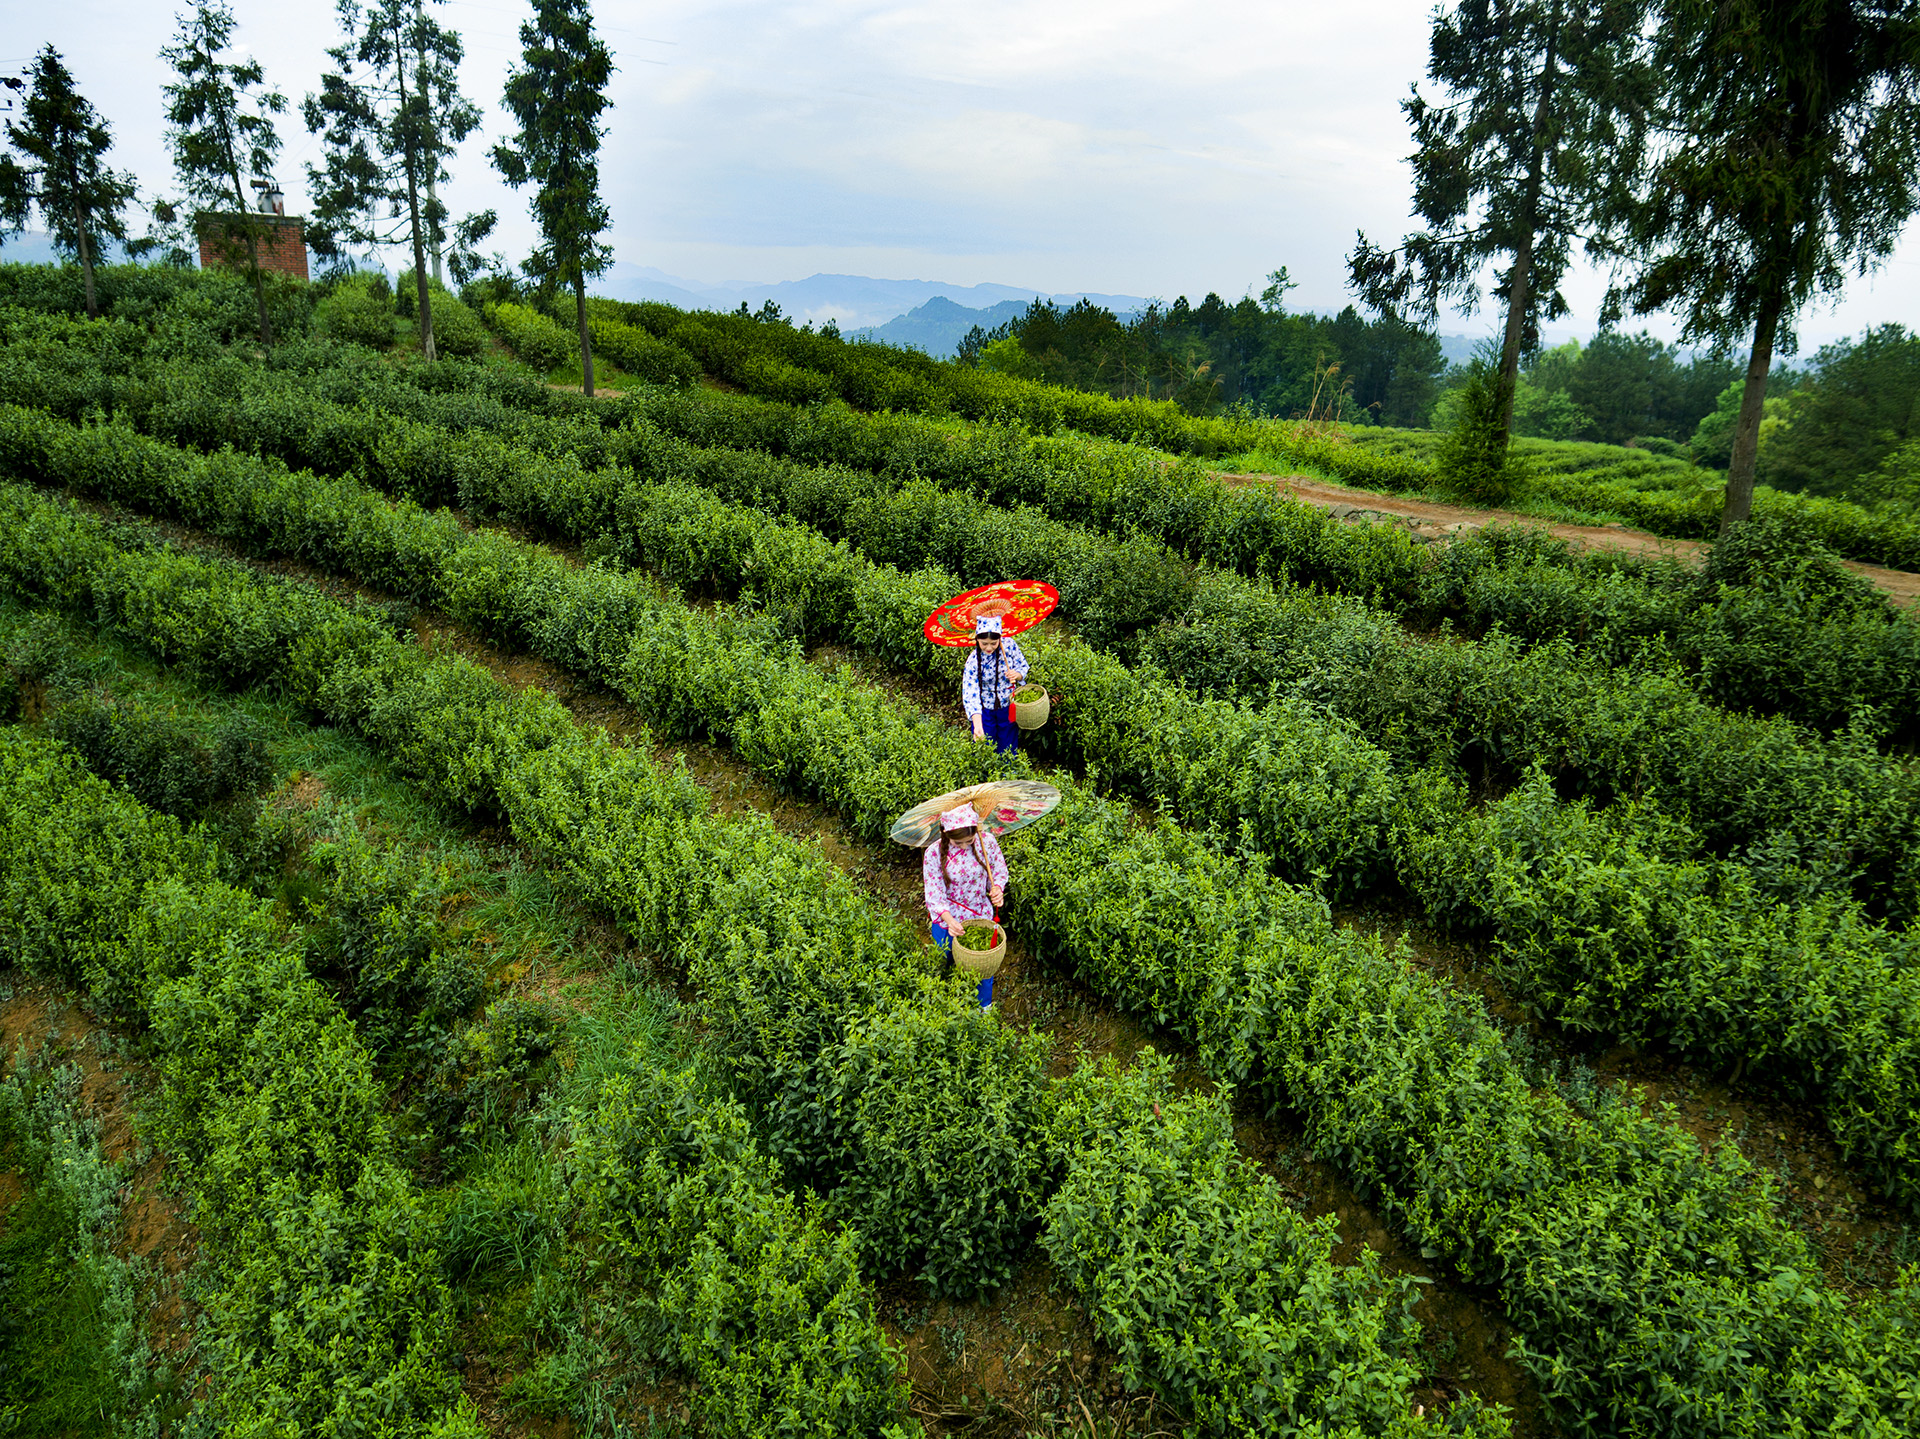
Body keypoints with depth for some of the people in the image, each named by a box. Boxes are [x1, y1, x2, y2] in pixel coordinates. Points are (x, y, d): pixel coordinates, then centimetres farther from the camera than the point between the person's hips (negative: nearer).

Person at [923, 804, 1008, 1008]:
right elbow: (934, 894, -22)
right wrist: (949, 920, -37)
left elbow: (1000, 871, -4)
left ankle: (985, 1005, 51)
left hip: (981, 915, 1)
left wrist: (997, 888, -26)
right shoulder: (934, 853, -25)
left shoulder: (987, 842, -20)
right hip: (946, 919, -1)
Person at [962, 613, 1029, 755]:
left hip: (1008, 707, 2)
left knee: (1008, 750, 13)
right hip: (985, 711, -2)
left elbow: (1023, 667, 0)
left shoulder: (1009, 645, -16)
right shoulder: (973, 661, -22)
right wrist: (977, 725, -44)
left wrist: (1017, 675, -27)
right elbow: (971, 695, -30)